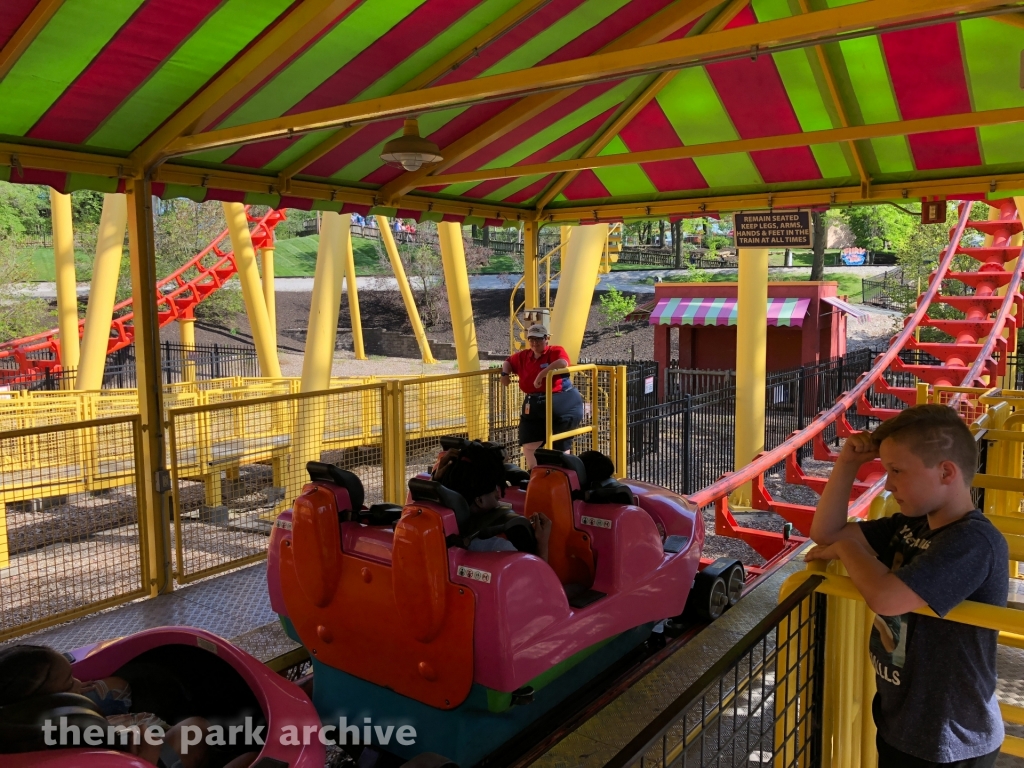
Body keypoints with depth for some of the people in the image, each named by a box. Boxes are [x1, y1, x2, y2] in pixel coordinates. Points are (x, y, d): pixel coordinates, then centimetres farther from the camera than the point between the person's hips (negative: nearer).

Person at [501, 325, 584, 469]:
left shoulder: (555, 351, -8)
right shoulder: (523, 356, 12)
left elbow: (563, 362, -30)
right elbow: (508, 361, 30)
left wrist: (541, 374, -28)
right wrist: (505, 373, 8)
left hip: (560, 402, -6)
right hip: (533, 404, 6)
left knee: (560, 445, 3)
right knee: (528, 443, 6)